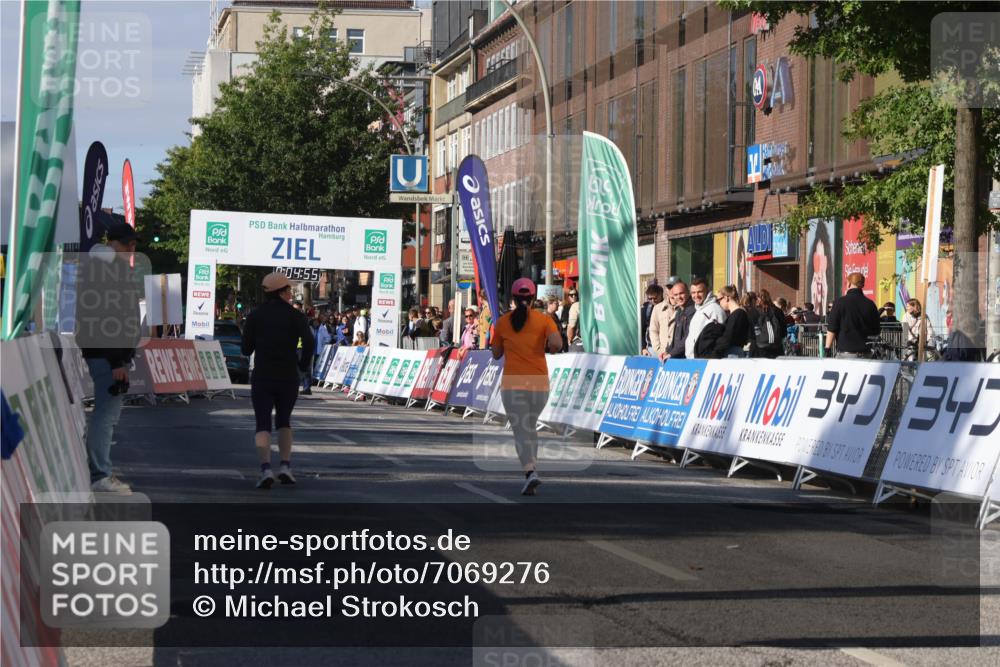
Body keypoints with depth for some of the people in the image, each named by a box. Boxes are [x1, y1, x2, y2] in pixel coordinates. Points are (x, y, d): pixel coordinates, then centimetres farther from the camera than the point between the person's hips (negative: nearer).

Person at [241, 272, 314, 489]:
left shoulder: (255, 315, 2)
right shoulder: (295, 315, -1)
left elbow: (246, 349, 1)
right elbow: (308, 342, -16)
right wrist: (303, 365, 1)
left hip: (262, 378, 0)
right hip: (288, 379, 0)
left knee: (263, 425, 3)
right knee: (284, 421, 20)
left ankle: (266, 469, -19)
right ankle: (285, 466, 4)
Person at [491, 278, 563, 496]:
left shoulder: (503, 322, 2)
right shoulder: (544, 320, 0)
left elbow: (496, 354, 12)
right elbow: (556, 344, -16)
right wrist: (548, 347, 6)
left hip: (513, 384, -2)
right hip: (539, 383, 2)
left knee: (520, 431, -5)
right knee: (531, 426, 24)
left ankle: (531, 473, -24)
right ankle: (531, 467, 26)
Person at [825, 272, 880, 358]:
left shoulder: (840, 302, -5)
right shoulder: (870, 304, 5)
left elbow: (831, 329, -6)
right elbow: (876, 332, 13)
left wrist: (827, 348, -2)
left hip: (845, 351, -3)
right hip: (864, 352, 3)